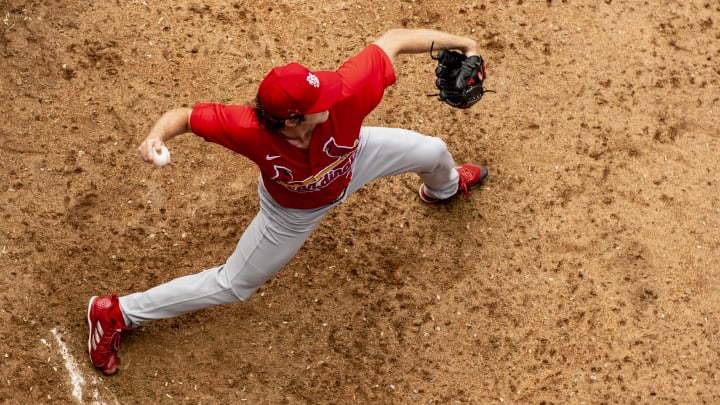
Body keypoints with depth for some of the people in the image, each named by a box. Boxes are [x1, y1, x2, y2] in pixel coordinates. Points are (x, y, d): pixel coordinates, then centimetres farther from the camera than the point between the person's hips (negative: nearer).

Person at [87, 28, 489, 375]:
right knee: (232, 286, 8)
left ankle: (443, 187, 69)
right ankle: (116, 313, 26)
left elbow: (393, 39, -33)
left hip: (355, 156, 3)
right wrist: (156, 137, -55)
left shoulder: (345, 92, -46)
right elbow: (184, 115, -33)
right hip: (296, 211, -3)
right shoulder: (249, 129, -48)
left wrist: (456, 42, -33)